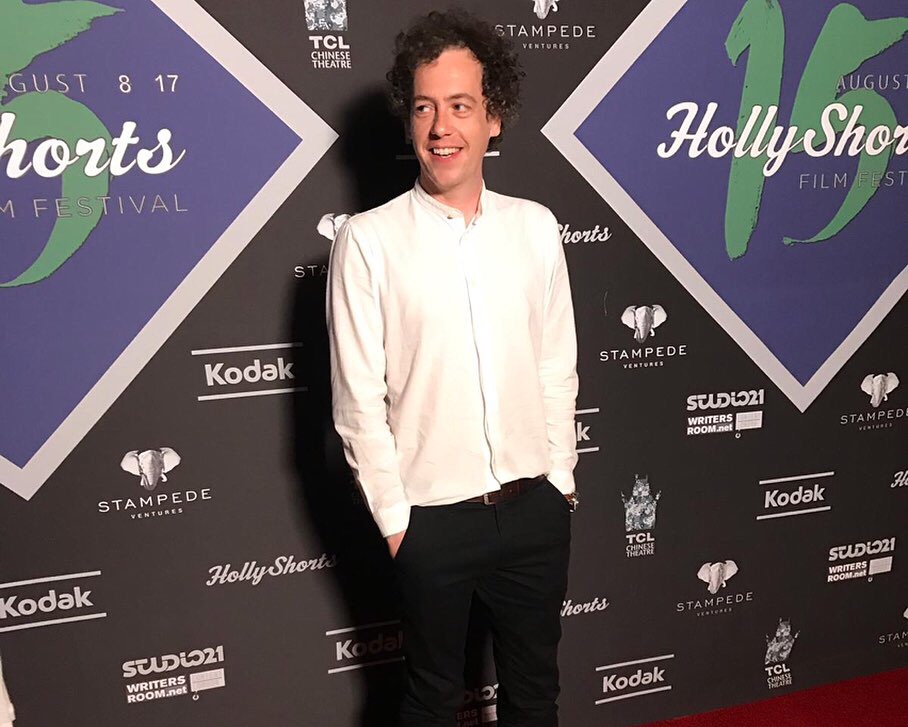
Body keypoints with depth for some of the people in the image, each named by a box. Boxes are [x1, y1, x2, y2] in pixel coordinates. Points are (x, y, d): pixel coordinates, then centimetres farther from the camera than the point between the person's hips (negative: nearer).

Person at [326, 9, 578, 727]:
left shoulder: (536, 227, 0)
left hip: (536, 507, 3)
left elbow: (558, 367, 6)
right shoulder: (367, 240, -11)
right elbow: (358, 401, -9)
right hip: (432, 516, -2)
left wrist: (559, 479, 5)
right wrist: (394, 518, -7)